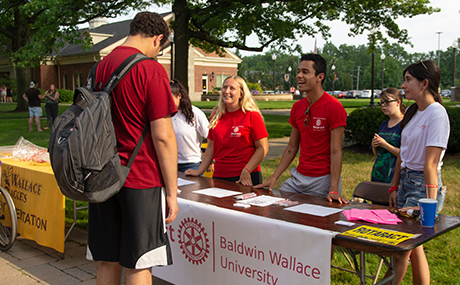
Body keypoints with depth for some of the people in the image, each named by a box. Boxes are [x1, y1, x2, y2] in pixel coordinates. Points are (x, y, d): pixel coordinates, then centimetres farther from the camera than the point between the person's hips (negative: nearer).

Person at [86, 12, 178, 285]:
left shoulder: (100, 67, 9)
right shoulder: (151, 70, -12)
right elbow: (163, 136, -16)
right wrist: (172, 192, -8)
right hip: (140, 181, -6)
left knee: (108, 262, 15)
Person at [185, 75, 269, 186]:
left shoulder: (252, 116, -5)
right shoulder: (216, 115, 9)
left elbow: (263, 148, -8)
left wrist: (246, 171, -17)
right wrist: (199, 171, 10)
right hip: (219, 176, 4)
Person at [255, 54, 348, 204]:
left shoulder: (334, 107, -14)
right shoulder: (297, 107, 7)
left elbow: (335, 152, -17)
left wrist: (334, 190, -24)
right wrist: (274, 177, 6)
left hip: (323, 180, -6)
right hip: (298, 177, 6)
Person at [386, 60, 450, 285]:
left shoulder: (436, 113, -15)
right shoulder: (412, 111, 11)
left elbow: (430, 163, -22)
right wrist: (394, 187, 13)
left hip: (423, 183, -8)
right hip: (405, 180, 8)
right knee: (414, 247, 13)